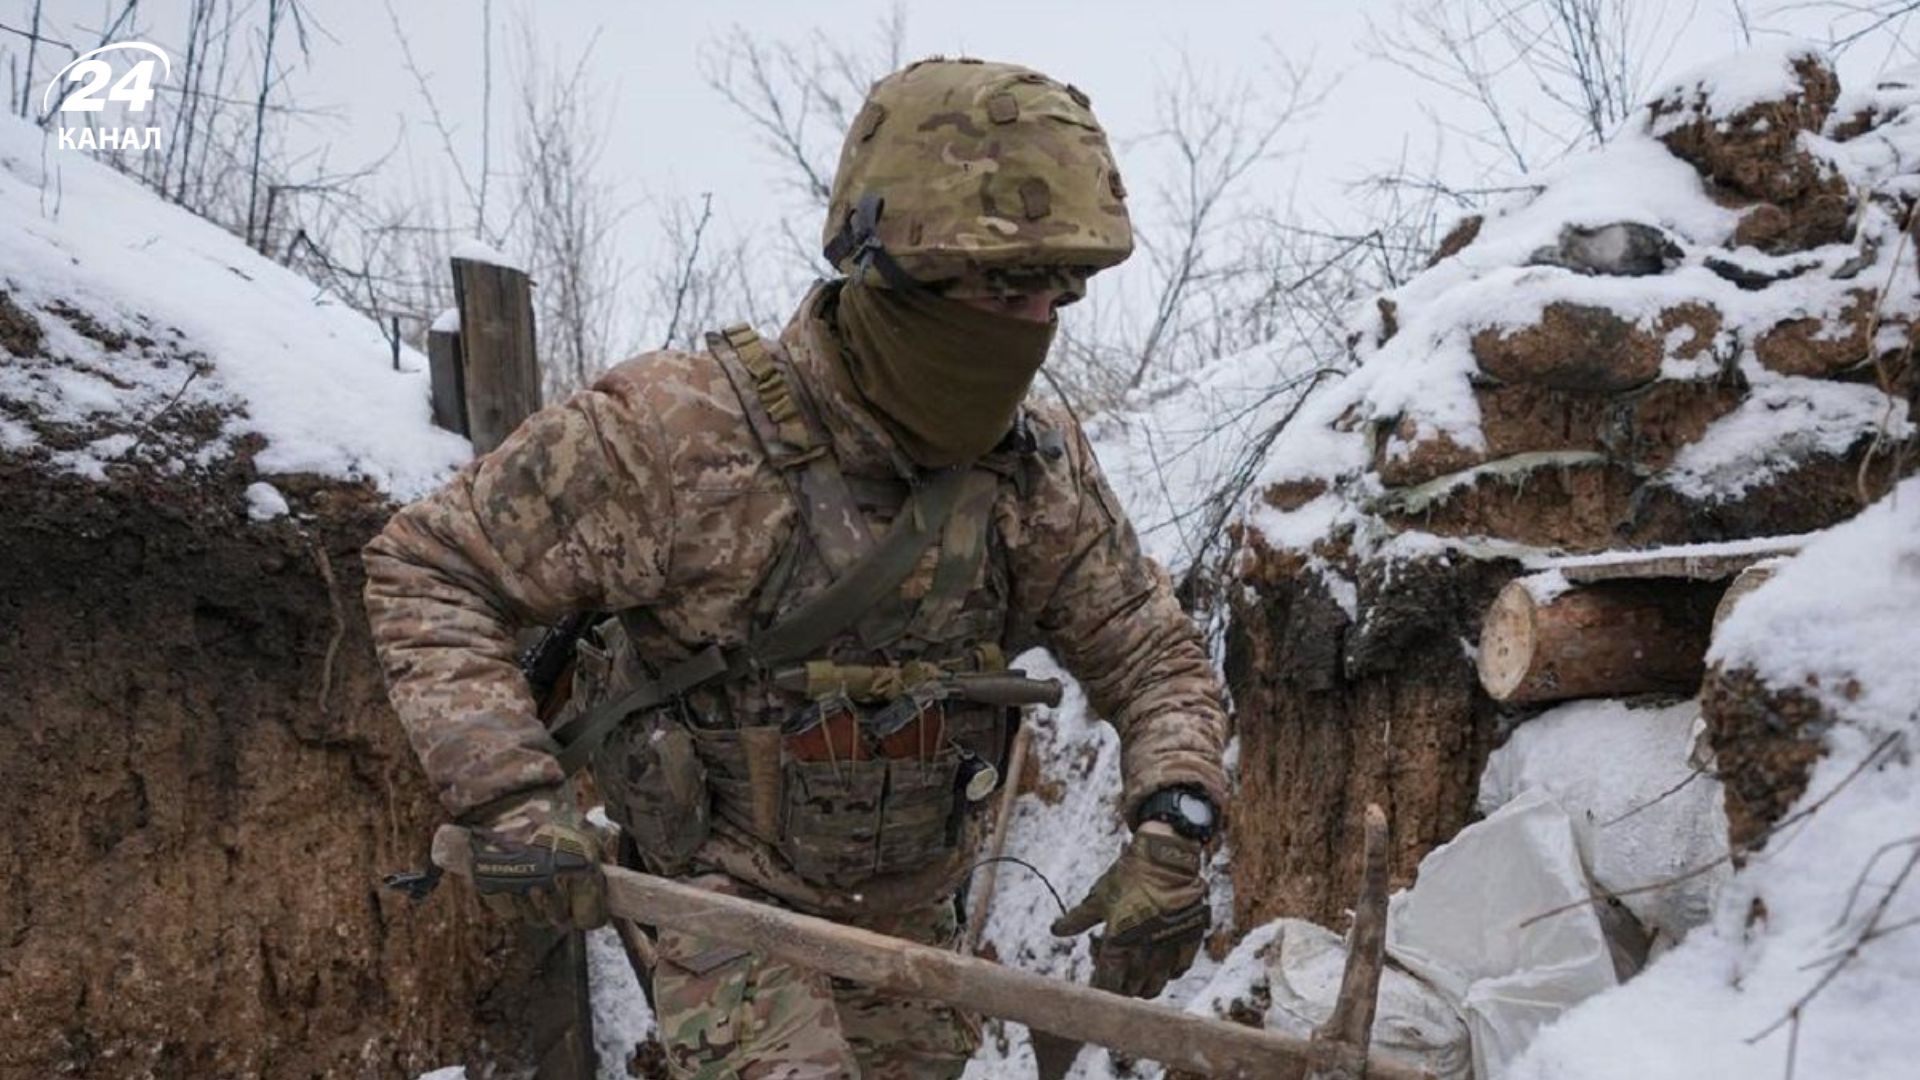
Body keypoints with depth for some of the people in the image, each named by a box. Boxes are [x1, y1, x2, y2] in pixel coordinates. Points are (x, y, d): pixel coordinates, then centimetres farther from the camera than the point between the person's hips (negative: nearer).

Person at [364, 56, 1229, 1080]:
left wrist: (1173, 823, -18)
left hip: (915, 913, 5)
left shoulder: (1038, 467, -9)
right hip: (734, 895, -5)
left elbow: (1155, 656, 2)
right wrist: (510, 795, -27)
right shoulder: (680, 429, -22)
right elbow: (425, 569, -15)